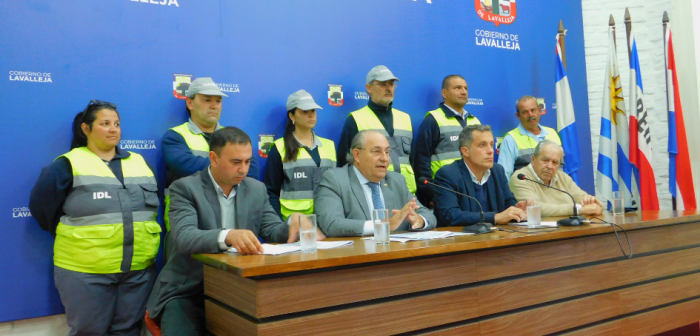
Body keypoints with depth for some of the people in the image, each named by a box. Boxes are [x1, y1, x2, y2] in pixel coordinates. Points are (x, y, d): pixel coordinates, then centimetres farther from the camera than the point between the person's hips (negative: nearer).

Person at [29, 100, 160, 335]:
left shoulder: (139, 162, 11)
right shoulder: (69, 164, -3)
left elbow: (153, 203, 20)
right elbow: (41, 206, -3)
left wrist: (145, 234, 10)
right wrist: (73, 235, 1)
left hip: (139, 270, 4)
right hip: (85, 271, -4)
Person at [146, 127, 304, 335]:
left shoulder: (257, 189, 8)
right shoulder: (185, 188, -8)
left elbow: (272, 230, 7)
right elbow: (183, 237, -23)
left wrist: (293, 226, -17)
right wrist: (228, 235, -43)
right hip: (188, 291, -3)